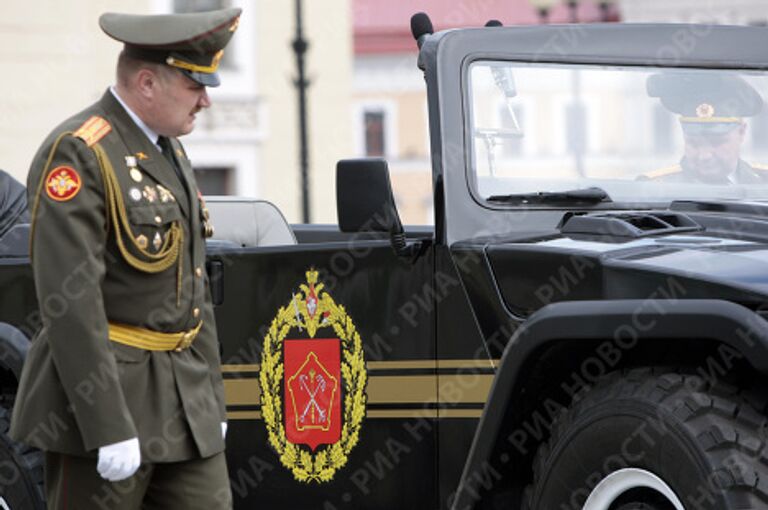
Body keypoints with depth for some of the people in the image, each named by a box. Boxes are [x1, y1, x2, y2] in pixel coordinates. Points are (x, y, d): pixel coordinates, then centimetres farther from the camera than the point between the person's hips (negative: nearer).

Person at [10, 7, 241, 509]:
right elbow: (71, 302, -21)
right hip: (103, 391, -8)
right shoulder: (77, 155, -14)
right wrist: (109, 427, -23)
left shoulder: (169, 151, 15)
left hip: (185, 401, 8)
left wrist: (213, 399, 18)